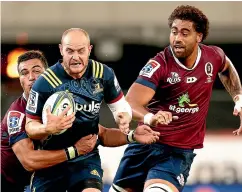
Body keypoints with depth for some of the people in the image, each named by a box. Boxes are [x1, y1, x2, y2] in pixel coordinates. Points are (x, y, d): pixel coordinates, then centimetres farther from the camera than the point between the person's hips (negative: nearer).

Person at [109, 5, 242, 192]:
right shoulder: (159, 64, -15)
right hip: (145, 145, 0)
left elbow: (227, 69, 24)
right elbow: (131, 103, -27)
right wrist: (149, 117, -48)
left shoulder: (213, 56, -3)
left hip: (179, 153, 0)